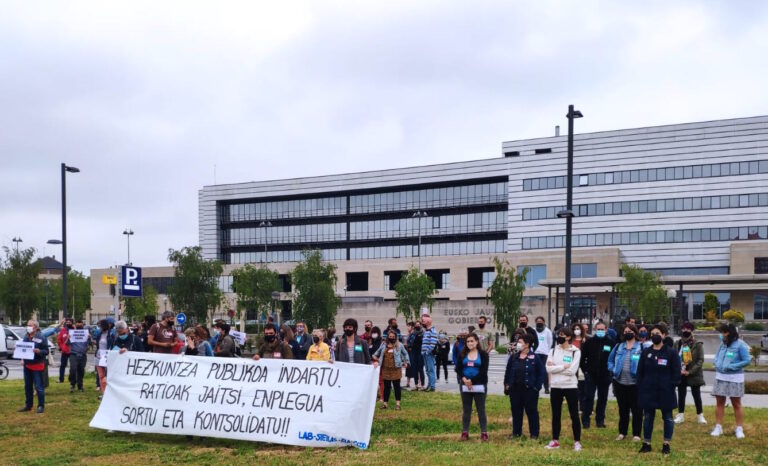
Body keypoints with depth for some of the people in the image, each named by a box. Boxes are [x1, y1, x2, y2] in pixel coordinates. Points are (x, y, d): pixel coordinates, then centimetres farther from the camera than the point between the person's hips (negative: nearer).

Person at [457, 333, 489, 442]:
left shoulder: (483, 354, -1)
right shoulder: (463, 354, 9)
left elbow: (484, 371, -9)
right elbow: (458, 369, 3)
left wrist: (472, 380, -16)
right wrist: (464, 379, -15)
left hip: (479, 386, -3)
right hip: (465, 386, 3)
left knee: (481, 410, 2)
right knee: (466, 410, 7)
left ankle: (484, 433, 6)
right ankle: (464, 432, 13)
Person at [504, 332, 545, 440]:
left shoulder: (534, 358, -7)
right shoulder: (513, 357, 6)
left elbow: (542, 373, -4)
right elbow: (508, 371, 14)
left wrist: (537, 386, -7)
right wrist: (507, 384, 8)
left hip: (529, 390, -4)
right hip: (515, 389, 4)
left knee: (531, 411, 3)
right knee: (516, 411, 10)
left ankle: (534, 434, 12)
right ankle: (516, 432, 21)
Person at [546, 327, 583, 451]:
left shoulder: (576, 351, -5)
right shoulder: (553, 351, 5)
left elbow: (572, 370, -16)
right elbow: (548, 368, -7)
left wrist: (555, 367, -11)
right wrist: (563, 367, -13)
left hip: (571, 386, -3)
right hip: (555, 387, 3)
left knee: (574, 415, 3)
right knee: (555, 415, 12)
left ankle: (577, 442, 12)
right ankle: (555, 441, 22)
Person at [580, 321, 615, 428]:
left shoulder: (610, 343, -2)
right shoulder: (589, 342, -2)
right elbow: (582, 357, 4)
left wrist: (610, 370, -2)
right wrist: (585, 369, -2)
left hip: (605, 375, 1)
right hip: (591, 375, -1)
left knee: (603, 398, 9)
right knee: (588, 397, -1)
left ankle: (600, 420, 19)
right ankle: (585, 420, 4)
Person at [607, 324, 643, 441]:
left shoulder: (641, 347, -2)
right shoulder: (618, 347, 10)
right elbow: (610, 360, 18)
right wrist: (613, 370, 4)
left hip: (635, 383, -4)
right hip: (620, 383, 4)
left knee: (636, 410, 3)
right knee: (623, 409, 12)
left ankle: (636, 434, 12)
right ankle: (622, 432, 22)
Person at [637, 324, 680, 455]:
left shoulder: (671, 352, -2)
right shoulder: (645, 352, 8)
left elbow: (676, 372, -4)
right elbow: (640, 372, 9)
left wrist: (672, 386, -12)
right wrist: (640, 388, 2)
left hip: (665, 391, -3)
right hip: (648, 391, 3)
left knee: (667, 417, 6)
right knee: (648, 417, 8)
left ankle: (666, 444, 14)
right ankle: (646, 443, 16)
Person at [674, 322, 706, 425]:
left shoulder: (697, 344, -8)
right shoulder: (677, 344, 2)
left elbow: (700, 360, -10)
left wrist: (690, 371, -16)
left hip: (694, 374, -3)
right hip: (681, 374, 3)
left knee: (696, 395, 6)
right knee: (681, 395, 10)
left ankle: (700, 415, 19)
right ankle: (680, 415, 21)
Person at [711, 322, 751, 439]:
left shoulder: (740, 344, -10)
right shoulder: (723, 343, 6)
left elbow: (746, 361, -12)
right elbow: (717, 356, 16)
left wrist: (731, 366, -18)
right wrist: (717, 365, -4)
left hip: (734, 378, -5)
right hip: (720, 377, 5)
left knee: (736, 403, 3)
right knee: (720, 402, 9)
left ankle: (739, 429, 11)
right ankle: (718, 427, 16)